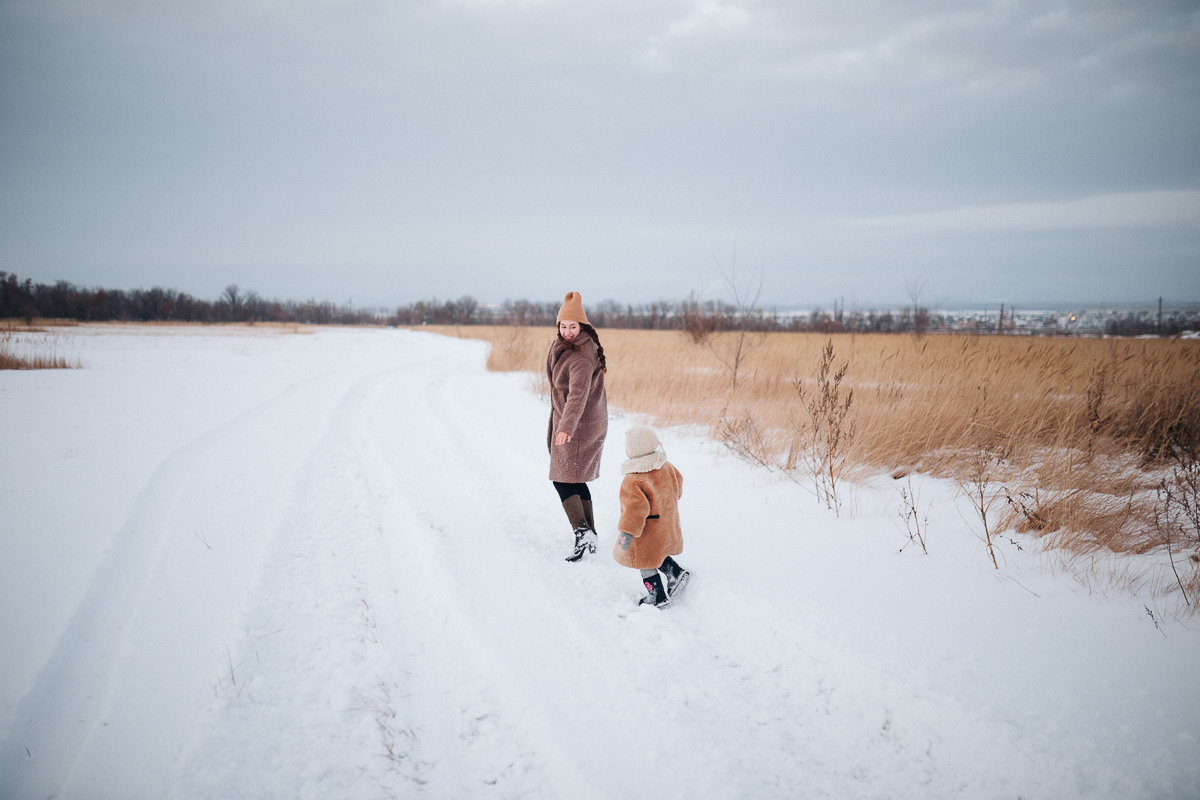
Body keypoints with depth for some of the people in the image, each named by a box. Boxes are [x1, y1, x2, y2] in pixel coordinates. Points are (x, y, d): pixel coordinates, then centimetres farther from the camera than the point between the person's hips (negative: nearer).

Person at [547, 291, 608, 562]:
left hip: (579, 426, -10)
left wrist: (566, 426, -50)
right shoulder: (563, 346, 9)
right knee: (576, 481, 14)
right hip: (566, 421, 10)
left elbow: (578, 393, -38)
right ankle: (590, 536, 21)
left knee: (563, 480, -7)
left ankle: (582, 532, -11)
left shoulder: (581, 357, -23)